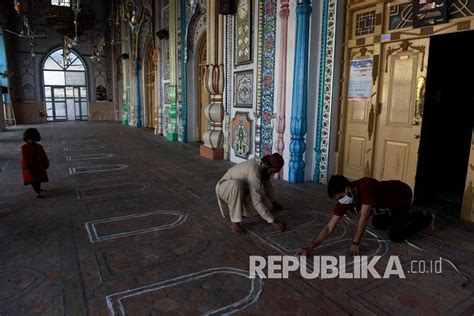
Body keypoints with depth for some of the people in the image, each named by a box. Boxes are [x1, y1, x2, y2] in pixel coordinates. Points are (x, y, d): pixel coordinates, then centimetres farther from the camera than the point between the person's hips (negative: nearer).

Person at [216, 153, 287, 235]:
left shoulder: (264, 168, -8)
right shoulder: (253, 171, -35)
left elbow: (268, 185, 13)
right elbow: (256, 202, -37)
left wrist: (273, 202, 26)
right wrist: (273, 221, -34)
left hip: (241, 192, 8)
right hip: (224, 188, -8)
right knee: (237, 184, -43)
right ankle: (235, 223, -29)